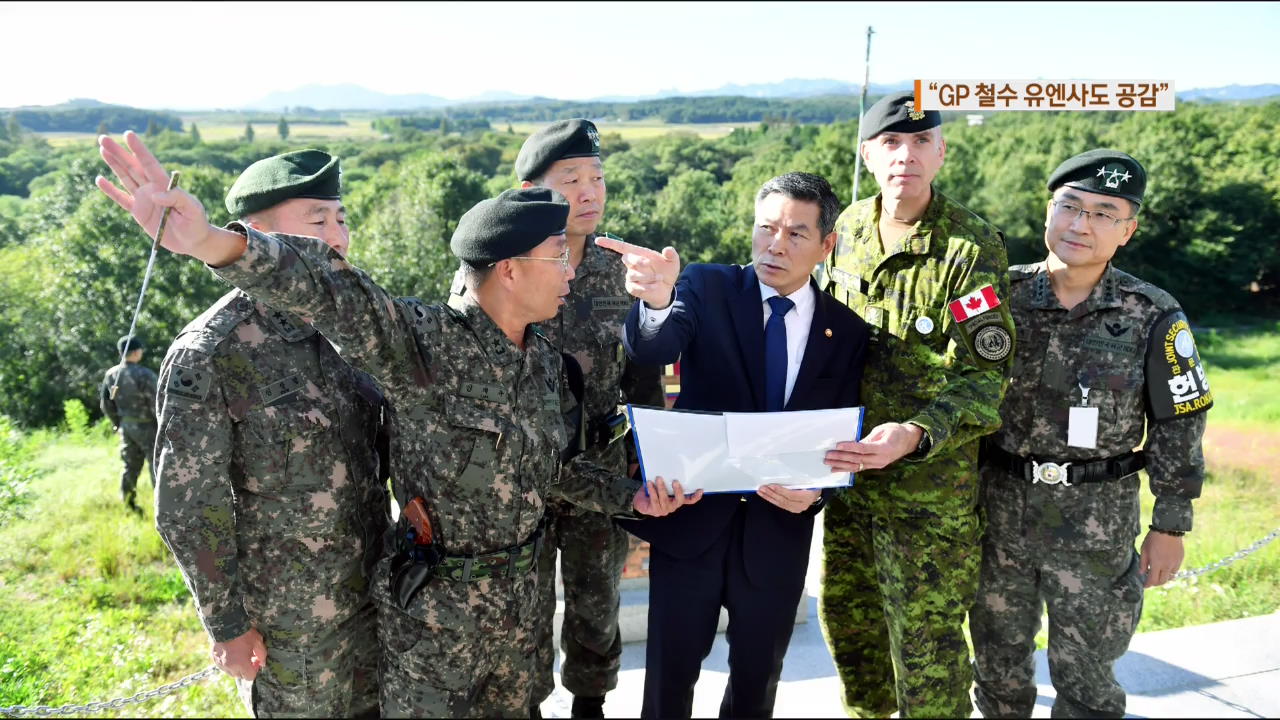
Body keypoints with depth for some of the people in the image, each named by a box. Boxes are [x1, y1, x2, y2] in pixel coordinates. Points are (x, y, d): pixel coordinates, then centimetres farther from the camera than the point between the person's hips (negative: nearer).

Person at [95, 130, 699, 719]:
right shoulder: (428, 343, -23)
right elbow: (330, 289, -40)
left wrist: (630, 495, 1)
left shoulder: (545, 358, 0)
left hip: (519, 588, 7)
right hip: (433, 599, -6)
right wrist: (214, 243, -57)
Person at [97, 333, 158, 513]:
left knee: (130, 465, 16)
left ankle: (129, 504, 23)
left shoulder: (111, 374, 2)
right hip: (146, 427, -7)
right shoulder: (144, 374, -20)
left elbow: (106, 404, 10)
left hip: (126, 426, 7)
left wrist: (117, 423, 21)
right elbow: (155, 404, -19)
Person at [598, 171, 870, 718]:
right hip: (692, 514, -2)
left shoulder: (847, 331, 0)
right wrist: (658, 300, -47)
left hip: (780, 528, 2)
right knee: (670, 675, 12)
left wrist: (816, 491, -17)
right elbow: (652, 350, -25)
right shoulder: (707, 289, -6)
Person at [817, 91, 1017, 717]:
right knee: (845, 612, 22)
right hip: (849, 463, 6)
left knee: (926, 639, 4)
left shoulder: (973, 248, -16)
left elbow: (985, 376, -18)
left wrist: (915, 436, -34)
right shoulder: (850, 228, 3)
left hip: (929, 482, -6)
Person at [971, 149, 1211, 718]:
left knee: (1083, 673, 11)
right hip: (999, 506, 2)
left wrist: (1170, 527, 0)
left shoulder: (1153, 317, -8)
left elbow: (1178, 426, -1)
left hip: (1097, 518, -2)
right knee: (997, 659, 18)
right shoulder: (1003, 294, -4)